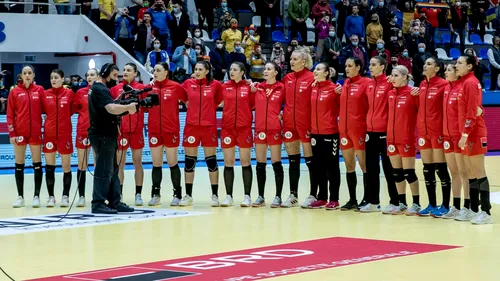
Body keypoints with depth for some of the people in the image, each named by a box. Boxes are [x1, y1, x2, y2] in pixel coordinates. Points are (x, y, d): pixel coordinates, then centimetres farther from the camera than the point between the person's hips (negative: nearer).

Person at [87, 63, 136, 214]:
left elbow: (110, 106, 14)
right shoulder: (101, 89, -14)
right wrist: (128, 107, -16)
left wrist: (124, 106, -1)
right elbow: (112, 108, -28)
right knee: (104, 171, -8)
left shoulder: (97, 88, 19)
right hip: (103, 135, -11)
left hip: (106, 135, 11)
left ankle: (115, 202, 14)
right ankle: (98, 204, -7)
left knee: (112, 170, 12)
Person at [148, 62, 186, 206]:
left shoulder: (176, 87, -3)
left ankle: (177, 195, 9)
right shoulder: (150, 87, 5)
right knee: (156, 164, 6)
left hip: (171, 130, -3)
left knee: (172, 163, 2)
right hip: (154, 130, 3)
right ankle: (155, 195, 12)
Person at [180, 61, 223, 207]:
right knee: (189, 161, 5)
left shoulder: (215, 85, 0)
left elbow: (220, 100, 9)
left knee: (211, 161, 1)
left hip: (209, 126, -2)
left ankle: (215, 195, 7)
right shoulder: (188, 83, 3)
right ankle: (188, 195, 12)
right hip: (191, 126, 2)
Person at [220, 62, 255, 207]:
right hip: (227, 128, 2)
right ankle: (229, 196, 10)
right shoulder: (224, 87, 6)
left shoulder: (249, 87, 1)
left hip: (244, 128, -2)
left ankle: (247, 196, 6)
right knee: (228, 163, 4)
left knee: (245, 162, 2)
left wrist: (254, 90, -13)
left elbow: (254, 104, -1)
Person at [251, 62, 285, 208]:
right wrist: (251, 90, -3)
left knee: (276, 163, -2)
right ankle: (260, 197, 12)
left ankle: (278, 197, 3)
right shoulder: (257, 87, 7)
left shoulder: (282, 88, -2)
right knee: (260, 164, 6)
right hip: (260, 129, 4)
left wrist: (282, 114, -6)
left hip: (275, 129, -4)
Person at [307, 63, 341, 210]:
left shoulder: (334, 88, -8)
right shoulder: (312, 88, 9)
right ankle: (322, 198, 17)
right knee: (318, 166, 10)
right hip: (315, 132, 6)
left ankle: (334, 200, 5)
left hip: (330, 132, -6)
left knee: (332, 166, 0)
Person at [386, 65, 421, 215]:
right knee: (397, 173, 9)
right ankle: (402, 204, 17)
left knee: (409, 173, -3)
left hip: (407, 138, -6)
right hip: (392, 138, 6)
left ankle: (416, 204, 7)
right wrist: (390, 132, 10)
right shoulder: (390, 94, 9)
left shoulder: (412, 93, -9)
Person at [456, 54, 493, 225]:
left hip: (474, 134, -9)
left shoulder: (470, 83, -13)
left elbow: (472, 112, -19)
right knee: (471, 173, 11)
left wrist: (465, 134, -20)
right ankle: (474, 210, 15)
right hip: (469, 134, 9)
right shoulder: (466, 82, 15)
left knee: (479, 172, -8)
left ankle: (486, 212, -7)